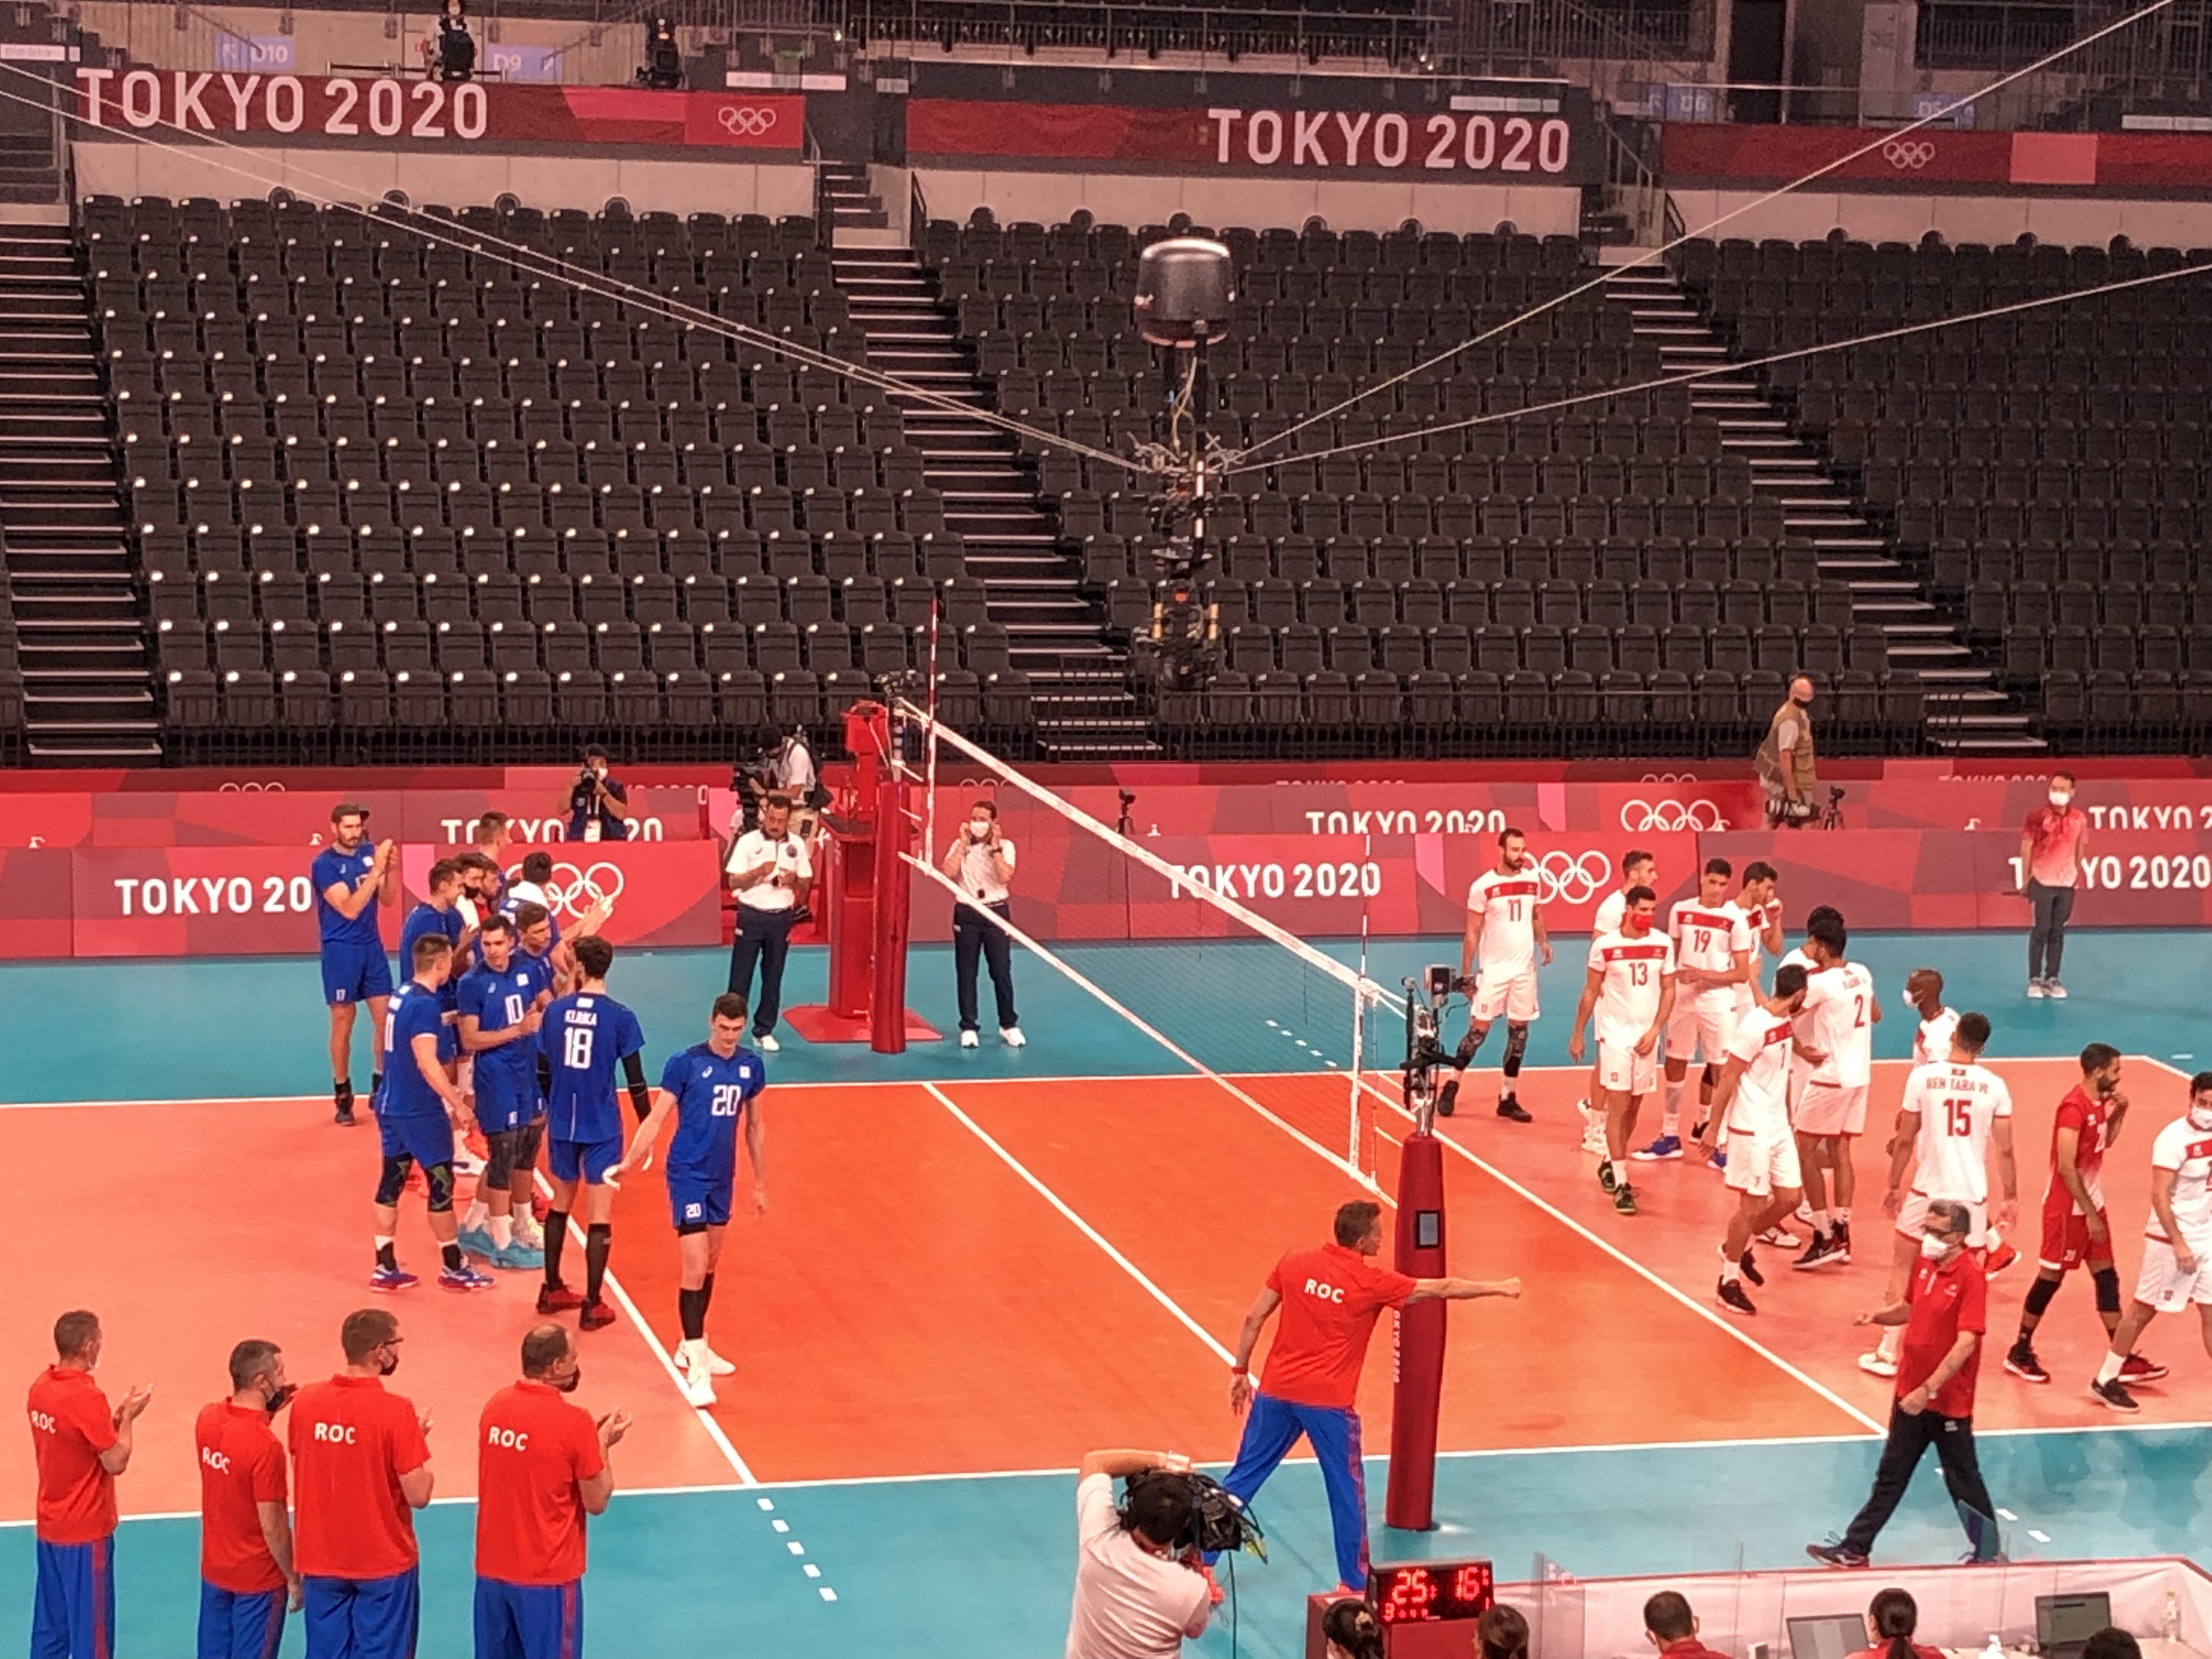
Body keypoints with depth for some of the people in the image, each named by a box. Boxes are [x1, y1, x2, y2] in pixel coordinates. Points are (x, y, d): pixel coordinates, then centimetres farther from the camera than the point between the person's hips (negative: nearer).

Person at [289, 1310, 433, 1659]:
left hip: (320, 1561, 4)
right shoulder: (395, 1412, -20)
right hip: (384, 1562, -4)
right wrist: (419, 1440, -3)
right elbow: (418, 1495, -17)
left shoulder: (305, 1402, -4)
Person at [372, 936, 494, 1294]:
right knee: (441, 1185, 3)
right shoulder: (425, 1005, -20)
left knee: (391, 1184, 10)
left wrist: (440, 1022, 36)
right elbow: (427, 1063, -26)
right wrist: (458, 1104, -24)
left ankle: (385, 1269, 14)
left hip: (391, 1107, 9)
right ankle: (454, 1269, 11)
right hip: (420, 1112, -9)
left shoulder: (402, 995, 7)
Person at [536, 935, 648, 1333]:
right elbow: (635, 1081, -9)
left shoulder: (555, 1011, -2)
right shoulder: (620, 1018, -11)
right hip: (602, 1128, -4)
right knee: (599, 1218, 2)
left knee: (560, 1206, 21)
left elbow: (544, 1071, 6)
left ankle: (552, 1291, 30)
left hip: (561, 1124, 4)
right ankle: (592, 1307, 4)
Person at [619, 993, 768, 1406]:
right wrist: (629, 1161, -22)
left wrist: (760, 1181, 17)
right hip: (688, 1175, -6)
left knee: (710, 1265, 16)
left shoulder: (751, 1067, 4)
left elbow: (753, 1127, 14)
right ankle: (696, 1369, -13)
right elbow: (656, 1118, -11)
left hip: (723, 1178, 6)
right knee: (694, 1268, -11)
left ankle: (692, 1346, 32)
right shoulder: (685, 1064, -12)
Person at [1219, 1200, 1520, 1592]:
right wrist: (1500, 1288, 11)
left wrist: (1241, 1372, 14)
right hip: (1328, 1401, -4)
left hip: (1276, 1391, 4)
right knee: (1347, 1491, 11)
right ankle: (1354, 1582, 19)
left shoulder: (1294, 1264, 1)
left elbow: (1254, 1319, 3)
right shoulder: (1371, 1283, -9)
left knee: (1245, 1476, 12)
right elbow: (1443, 1289, 0)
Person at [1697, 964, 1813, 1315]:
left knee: (1788, 1198, 10)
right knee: (1753, 1205, -2)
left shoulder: (1786, 1023, 6)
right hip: (1751, 1129, -8)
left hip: (1778, 1128, 8)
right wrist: (1713, 1127, -16)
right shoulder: (1754, 1026, -21)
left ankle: (1739, 1248, 31)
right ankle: (1728, 1281, 11)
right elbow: (1727, 1079, -18)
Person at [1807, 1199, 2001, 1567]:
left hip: (1948, 1402, -7)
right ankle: (1854, 1549, 21)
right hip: (1910, 1394, 7)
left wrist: (1928, 1389, -29)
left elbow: (1965, 1343, -25)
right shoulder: (1924, 1263, 3)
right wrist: (1879, 1316, -1)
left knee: (1963, 1481, 8)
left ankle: (1988, 1553, 25)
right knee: (1891, 1475, 15)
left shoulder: (1971, 1277, -20)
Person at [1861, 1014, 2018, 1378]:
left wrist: (1893, 1185, 10)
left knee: (1902, 1266, 15)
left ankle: (1888, 1352, 14)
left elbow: (1905, 1140, -3)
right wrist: (2010, 1197, 11)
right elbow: (2005, 1150, -1)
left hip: (1927, 1190, -1)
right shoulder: (1994, 1086, -4)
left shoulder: (1923, 1076, -7)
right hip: (1972, 1195, 1)